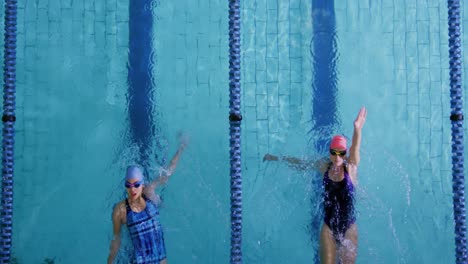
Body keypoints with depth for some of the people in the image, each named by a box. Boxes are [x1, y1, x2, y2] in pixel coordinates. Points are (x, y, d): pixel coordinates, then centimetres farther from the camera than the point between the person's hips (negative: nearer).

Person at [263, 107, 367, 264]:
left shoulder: (350, 167, -6)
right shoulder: (324, 166, 3)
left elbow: (355, 149, -27)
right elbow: (300, 163, 17)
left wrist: (357, 129, -48)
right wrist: (276, 158, 26)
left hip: (349, 227, -2)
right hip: (328, 227, 2)